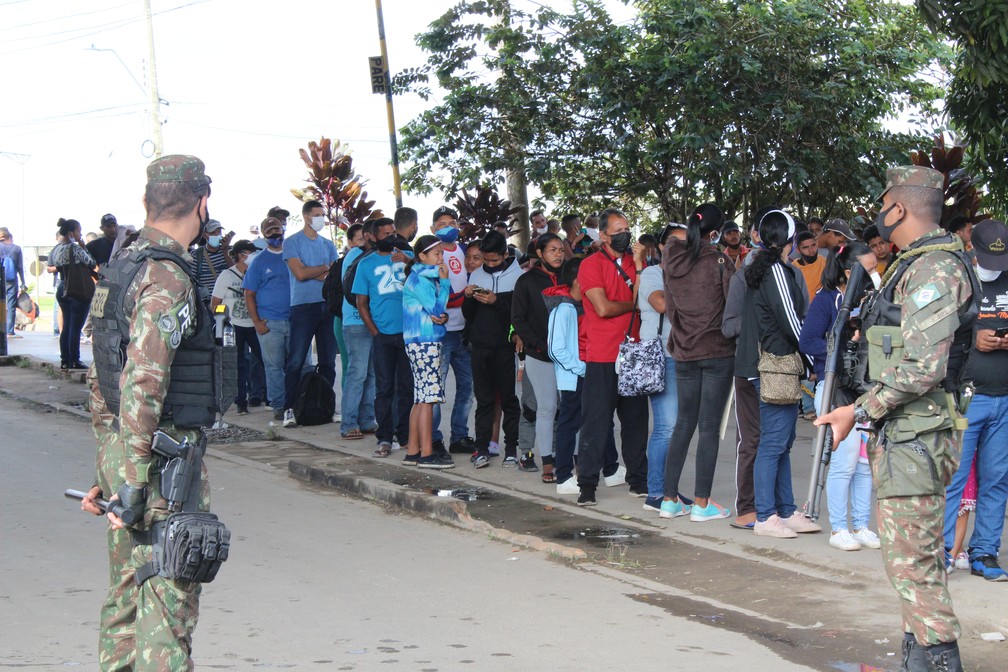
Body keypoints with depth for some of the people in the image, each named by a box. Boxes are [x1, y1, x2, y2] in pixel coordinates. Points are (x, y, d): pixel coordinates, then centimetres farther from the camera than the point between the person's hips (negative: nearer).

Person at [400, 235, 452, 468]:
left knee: (421, 398, 11)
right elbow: (437, 307, -15)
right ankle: (426, 454, -8)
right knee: (428, 397, -9)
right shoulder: (419, 279, -11)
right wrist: (445, 281, -8)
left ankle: (413, 451, 15)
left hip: (426, 342, 10)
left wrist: (443, 317, -7)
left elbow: (437, 311, 16)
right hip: (424, 342, -10)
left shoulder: (427, 278, 18)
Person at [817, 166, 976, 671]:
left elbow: (922, 367, -23)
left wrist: (860, 411, -18)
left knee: (912, 559, -10)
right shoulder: (915, 266, 18)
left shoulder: (934, 269, -16)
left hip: (913, 438, -11)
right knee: (915, 557, 15)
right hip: (900, 433, 11)